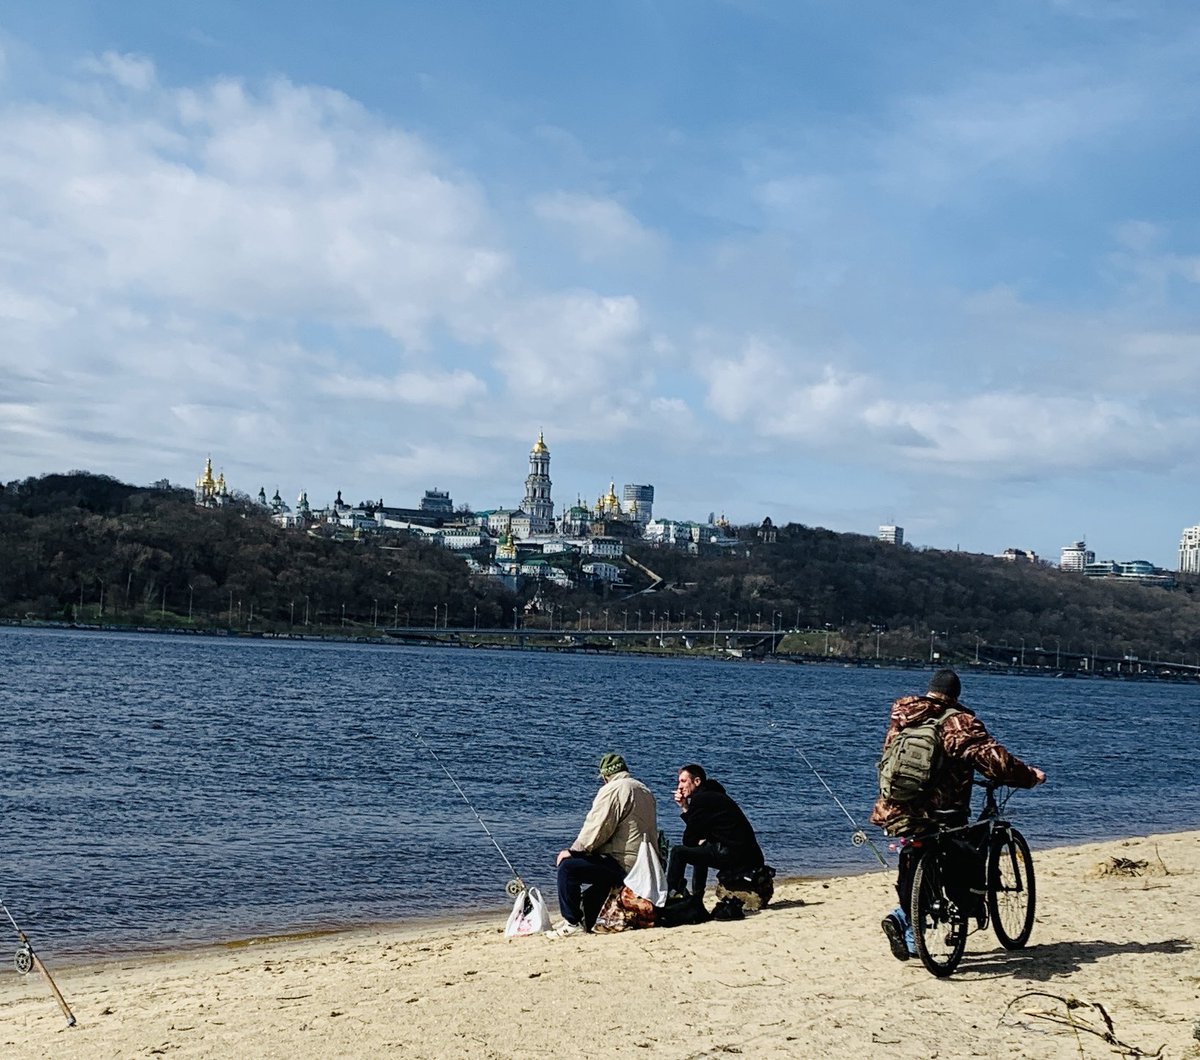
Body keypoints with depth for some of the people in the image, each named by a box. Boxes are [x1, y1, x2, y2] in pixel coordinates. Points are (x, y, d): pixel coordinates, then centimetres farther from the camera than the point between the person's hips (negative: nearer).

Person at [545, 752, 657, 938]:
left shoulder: (611, 790, -11)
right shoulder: (644, 791, 17)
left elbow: (596, 828, -16)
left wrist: (572, 851, -3)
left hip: (623, 864, -10)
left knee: (567, 867, -8)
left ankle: (573, 923, -8)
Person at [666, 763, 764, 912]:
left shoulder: (700, 799, -8)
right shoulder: (713, 794, 21)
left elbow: (688, 841, -6)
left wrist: (703, 842, 15)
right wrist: (685, 808, 19)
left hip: (732, 854, -10)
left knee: (678, 852, -6)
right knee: (701, 849, 35)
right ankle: (696, 900, 38)